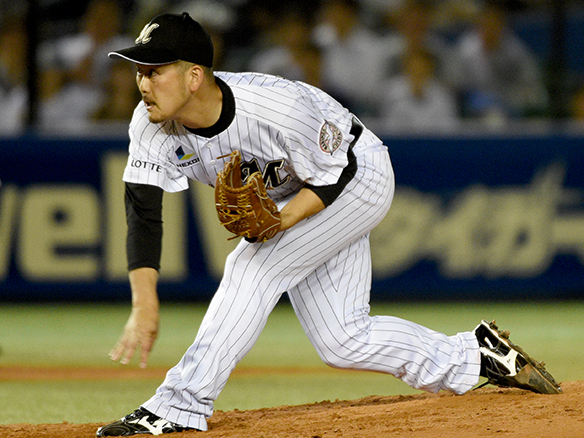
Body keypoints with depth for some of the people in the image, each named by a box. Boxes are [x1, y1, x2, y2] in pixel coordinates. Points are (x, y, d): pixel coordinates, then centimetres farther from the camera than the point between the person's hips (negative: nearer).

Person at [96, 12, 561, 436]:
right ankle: (473, 356, 19)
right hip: (281, 200, 7)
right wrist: (144, 307, -32)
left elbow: (335, 174, -22)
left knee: (255, 263, -25)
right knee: (343, 342, 2)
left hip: (358, 175, -7)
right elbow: (143, 214, -22)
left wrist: (281, 221, -37)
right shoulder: (152, 125, -22)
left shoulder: (281, 108, -37)